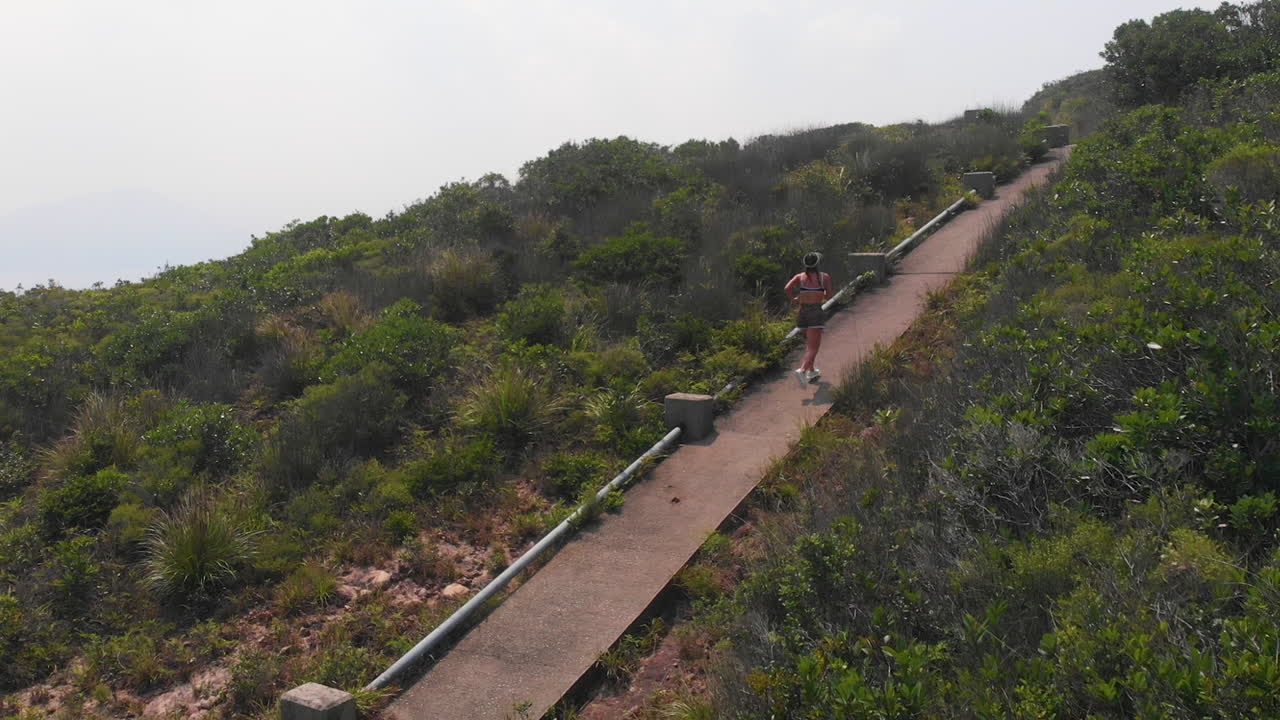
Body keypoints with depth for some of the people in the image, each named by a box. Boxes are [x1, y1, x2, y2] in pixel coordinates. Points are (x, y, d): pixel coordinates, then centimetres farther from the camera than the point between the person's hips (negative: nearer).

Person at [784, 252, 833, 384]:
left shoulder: (800, 276, 5)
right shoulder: (825, 277, 0)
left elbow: (787, 288, -10)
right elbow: (829, 295, -2)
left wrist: (792, 300, 7)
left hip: (802, 312, 5)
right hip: (816, 312, -4)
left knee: (809, 343, 24)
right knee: (813, 347, -9)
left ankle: (812, 371, 34)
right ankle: (802, 370, -32)